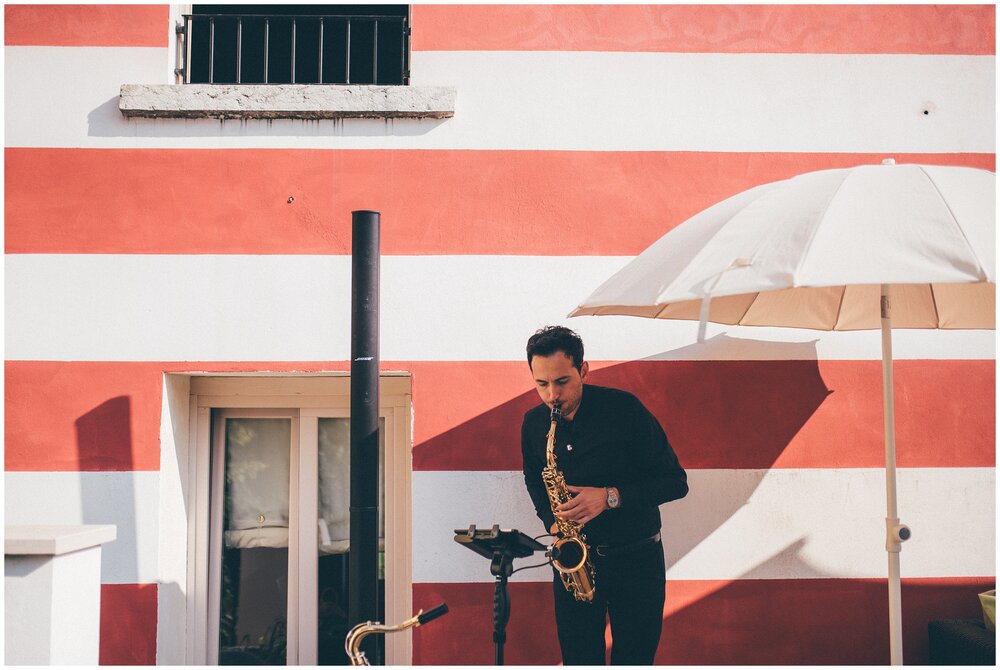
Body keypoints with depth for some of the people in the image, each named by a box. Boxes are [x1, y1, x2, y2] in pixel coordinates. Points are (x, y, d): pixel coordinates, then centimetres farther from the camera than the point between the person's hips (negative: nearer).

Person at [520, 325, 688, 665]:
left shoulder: (625, 409, -15)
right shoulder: (533, 423, -1)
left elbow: (675, 481, -12)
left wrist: (611, 497, -23)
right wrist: (552, 520, -2)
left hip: (636, 559, -3)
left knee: (634, 660, 7)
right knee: (579, 659, 6)